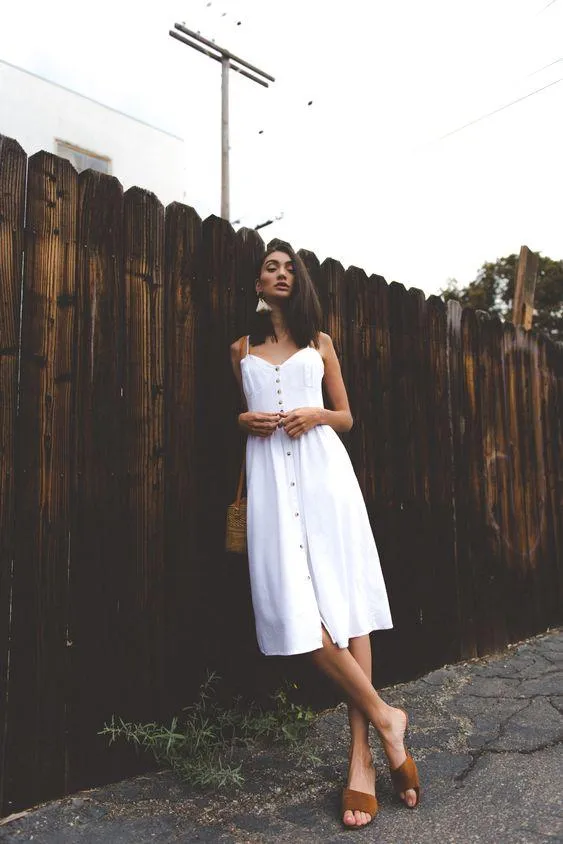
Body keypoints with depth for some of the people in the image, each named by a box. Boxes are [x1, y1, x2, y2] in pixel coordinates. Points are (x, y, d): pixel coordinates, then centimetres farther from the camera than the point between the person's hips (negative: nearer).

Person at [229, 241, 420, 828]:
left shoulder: (320, 343, 16)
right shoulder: (242, 349, 18)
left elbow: (346, 417, 16)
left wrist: (316, 414, -4)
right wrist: (245, 420, 2)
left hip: (322, 467, 0)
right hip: (270, 473, 1)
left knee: (344, 595, -6)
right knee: (293, 603, -13)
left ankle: (361, 757, 2)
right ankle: (384, 716, 3)